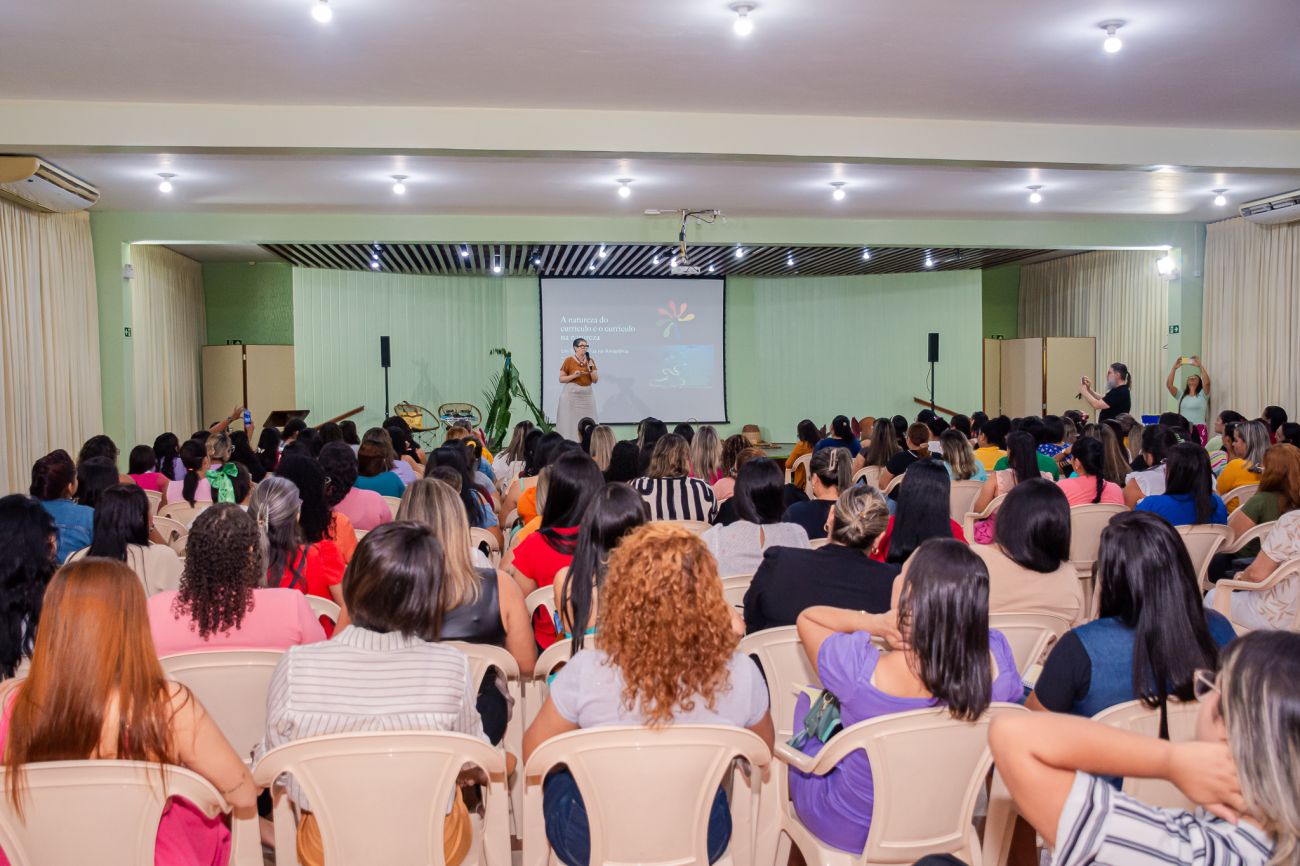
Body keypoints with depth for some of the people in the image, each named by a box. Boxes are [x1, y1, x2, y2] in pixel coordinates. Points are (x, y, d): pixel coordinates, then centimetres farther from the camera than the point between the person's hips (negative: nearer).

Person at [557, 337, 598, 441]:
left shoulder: (590, 361, 8)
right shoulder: (569, 360, -3)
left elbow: (595, 380, 8)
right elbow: (561, 379, -2)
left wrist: (591, 370, -8)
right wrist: (574, 375, -15)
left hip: (587, 396, 3)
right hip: (571, 395, -3)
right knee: (570, 423, -5)